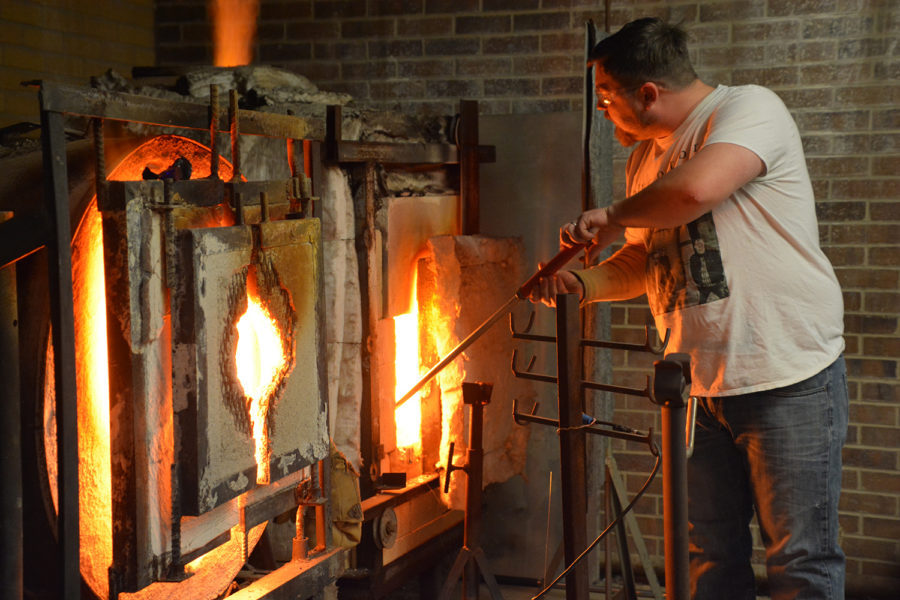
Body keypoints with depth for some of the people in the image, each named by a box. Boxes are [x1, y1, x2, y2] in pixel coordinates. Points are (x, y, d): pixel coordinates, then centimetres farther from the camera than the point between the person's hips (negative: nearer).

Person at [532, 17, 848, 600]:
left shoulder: (750, 108, -11)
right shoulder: (645, 160, 14)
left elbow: (695, 189, -31)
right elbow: (642, 262, 24)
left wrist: (613, 216, -13)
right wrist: (583, 283, 4)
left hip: (789, 377, -7)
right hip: (702, 386, 8)